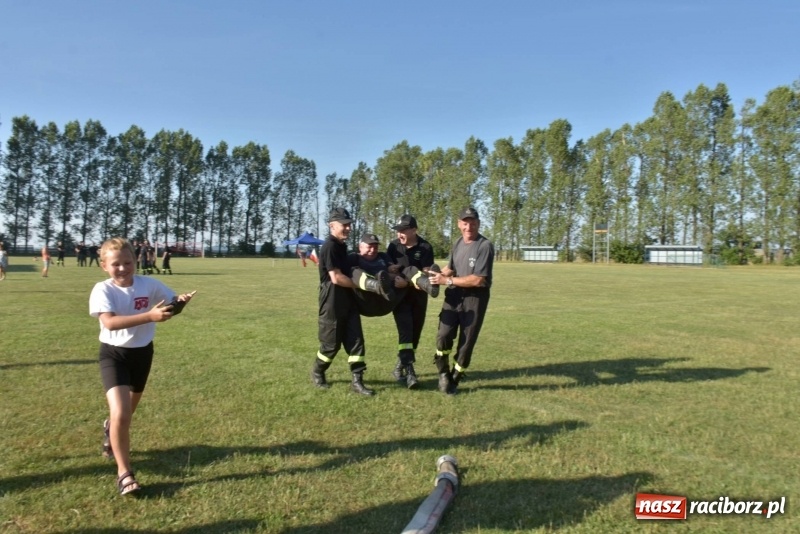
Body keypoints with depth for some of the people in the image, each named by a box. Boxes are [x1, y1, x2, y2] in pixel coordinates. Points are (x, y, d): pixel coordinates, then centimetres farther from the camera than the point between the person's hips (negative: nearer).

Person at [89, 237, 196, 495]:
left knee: (129, 409, 23)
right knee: (120, 413, -18)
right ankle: (124, 471, 0)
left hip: (142, 352, 4)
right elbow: (109, 321, -34)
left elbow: (171, 305, -2)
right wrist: (149, 316, -45)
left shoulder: (149, 284, -10)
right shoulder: (102, 290, -19)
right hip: (114, 353, -4)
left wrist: (181, 301, -28)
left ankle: (112, 427, 61)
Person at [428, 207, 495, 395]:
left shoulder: (485, 246, -16)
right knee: (444, 334, -9)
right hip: (454, 294, 5)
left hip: (475, 298, -5)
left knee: (467, 341, 4)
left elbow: (478, 280, -22)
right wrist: (437, 275, -2)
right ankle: (444, 373, 14)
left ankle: (454, 379, 21)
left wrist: (448, 280, -21)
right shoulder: (458, 243, 7)